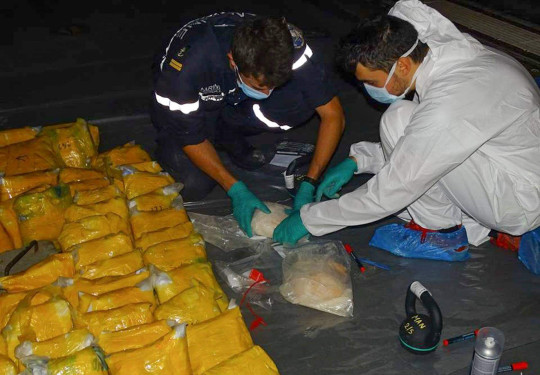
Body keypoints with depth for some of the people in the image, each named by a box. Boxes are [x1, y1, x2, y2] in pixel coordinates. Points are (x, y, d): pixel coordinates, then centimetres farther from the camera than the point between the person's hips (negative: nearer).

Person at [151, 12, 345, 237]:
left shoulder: (288, 46, -33)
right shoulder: (189, 65, -40)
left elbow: (333, 115, -26)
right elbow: (191, 139, -24)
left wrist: (308, 186, -30)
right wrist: (236, 190, -28)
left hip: (236, 103, 3)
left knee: (302, 101, -26)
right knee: (194, 186, -25)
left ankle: (226, 136, -1)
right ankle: (168, 146, 9)